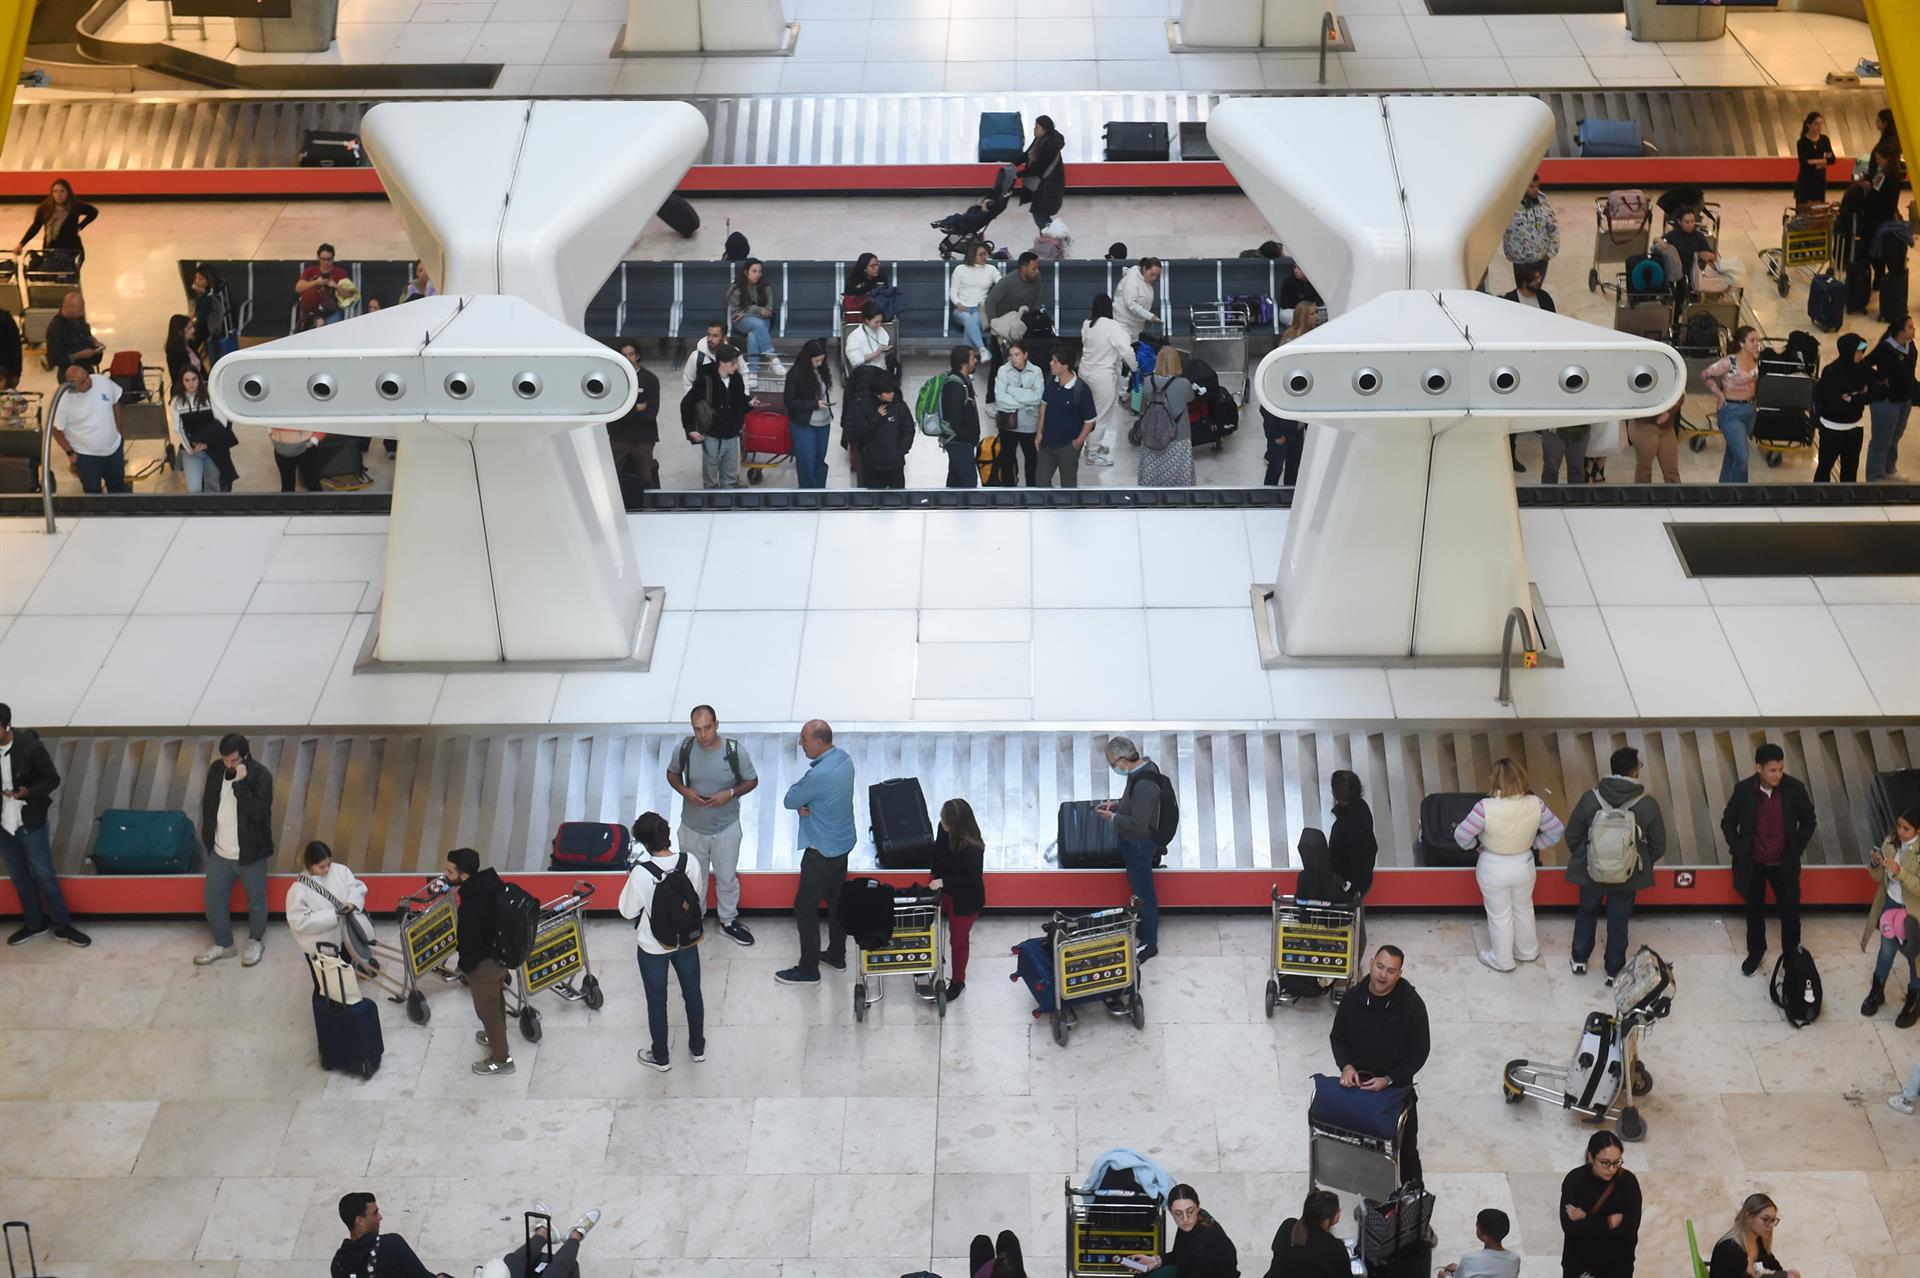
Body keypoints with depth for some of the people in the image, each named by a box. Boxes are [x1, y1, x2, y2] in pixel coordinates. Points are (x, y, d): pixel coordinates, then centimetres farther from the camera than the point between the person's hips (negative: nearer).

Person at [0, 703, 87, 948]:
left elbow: (52, 779, -11)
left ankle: (63, 926, 16)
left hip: (30, 822, -4)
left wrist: (28, 792, -26)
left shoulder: (30, 746, -19)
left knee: (43, 875, 4)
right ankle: (34, 923, 31)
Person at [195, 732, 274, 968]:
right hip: (219, 852, 4)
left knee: (256, 900, 13)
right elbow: (208, 803, 11)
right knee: (213, 901, 12)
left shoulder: (260, 775, -18)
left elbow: (258, 813, -27)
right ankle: (223, 943, 32)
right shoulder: (216, 769, -3)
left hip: (250, 853, -4)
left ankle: (256, 941, 36)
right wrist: (208, 838, 10)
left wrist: (240, 783, -33)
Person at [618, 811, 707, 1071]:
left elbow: (628, 911, -14)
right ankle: (698, 1047, 41)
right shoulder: (690, 862, -18)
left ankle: (660, 1057, 35)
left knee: (657, 1002, 18)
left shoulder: (641, 873, -28)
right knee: (692, 994, 24)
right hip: (687, 941, 3)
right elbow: (699, 897, -2)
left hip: (653, 947, -3)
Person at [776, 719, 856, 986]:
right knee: (836, 901, 22)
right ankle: (837, 956, 37)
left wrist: (800, 801, 0)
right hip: (843, 842, 9)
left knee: (805, 908, 5)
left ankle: (808, 970, 15)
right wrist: (806, 804, -11)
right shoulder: (844, 757, -3)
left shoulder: (819, 775, -32)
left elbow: (790, 801, -19)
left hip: (823, 851, -9)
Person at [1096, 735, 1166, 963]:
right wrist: (1117, 803, 3)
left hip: (1139, 846, -10)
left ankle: (1149, 944, 19)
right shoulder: (1143, 767, -1)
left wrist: (1113, 817, -18)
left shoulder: (1144, 785, -33)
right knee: (1139, 890, 24)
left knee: (1144, 894, 5)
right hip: (1134, 843, 10)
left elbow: (1138, 824, -31)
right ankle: (1143, 931, 41)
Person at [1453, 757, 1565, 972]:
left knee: (1499, 916, 20)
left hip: (1494, 868, -3)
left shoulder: (1486, 808, -32)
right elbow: (1556, 831, -8)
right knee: (1523, 909, 28)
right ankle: (1527, 951, 49)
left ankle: (1501, 960, 39)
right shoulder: (1535, 805, -21)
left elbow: (1461, 835, -23)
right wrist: (1534, 844, 6)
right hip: (1524, 865, 3)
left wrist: (1476, 845, -3)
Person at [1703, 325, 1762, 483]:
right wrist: (1719, 394, -11)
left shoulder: (1755, 358, -1)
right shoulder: (1729, 362, -22)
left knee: (1733, 452, 20)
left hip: (1749, 409, 7)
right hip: (1731, 411, -7)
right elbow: (1705, 375, -16)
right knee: (1741, 458, -11)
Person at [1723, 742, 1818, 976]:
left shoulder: (1794, 788, -18)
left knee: (1790, 911, 11)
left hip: (1784, 864, 0)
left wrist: (1797, 849, -4)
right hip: (1752, 864, 0)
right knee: (1754, 911, 19)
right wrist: (1739, 851, -7)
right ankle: (1755, 952, 41)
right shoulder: (1743, 790, -18)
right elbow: (1728, 823, -3)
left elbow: (1808, 821, -1)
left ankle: (1792, 955, 34)